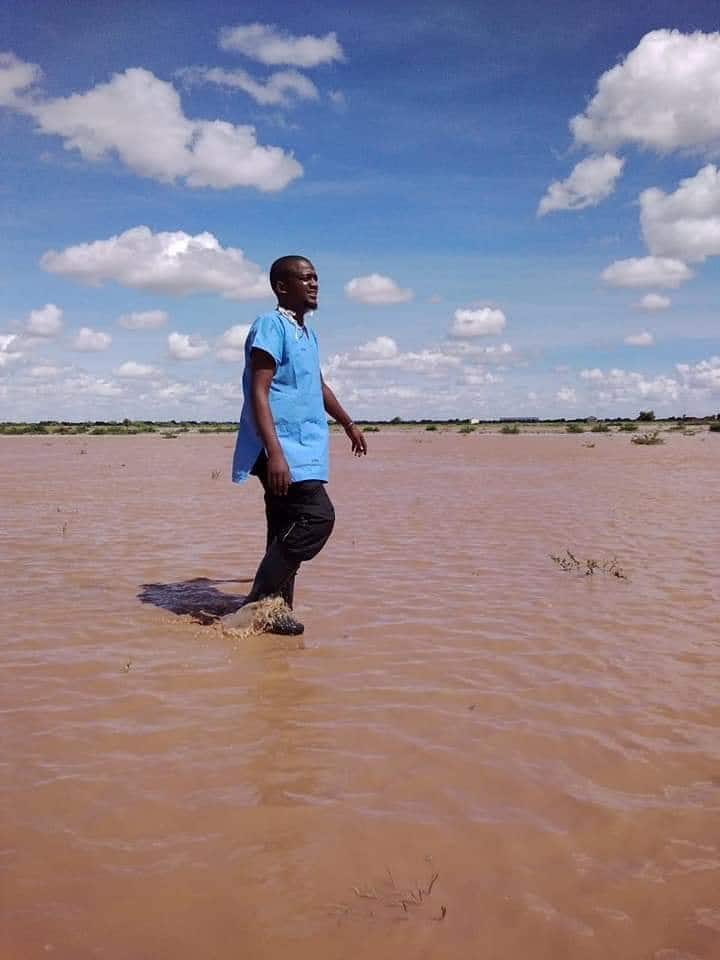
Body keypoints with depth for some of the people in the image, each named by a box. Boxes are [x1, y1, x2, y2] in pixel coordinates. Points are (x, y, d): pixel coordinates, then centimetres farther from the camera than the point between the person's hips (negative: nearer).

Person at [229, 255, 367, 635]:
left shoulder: (306, 332, 21)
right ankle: (260, 600, -11)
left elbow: (319, 386, 36)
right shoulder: (271, 325, -8)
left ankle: (275, 609, 13)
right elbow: (258, 393, -17)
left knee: (286, 530, 8)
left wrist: (349, 425, 45)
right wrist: (274, 453, -27)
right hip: (282, 447, -9)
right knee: (317, 516, -17)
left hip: (302, 449, 9)